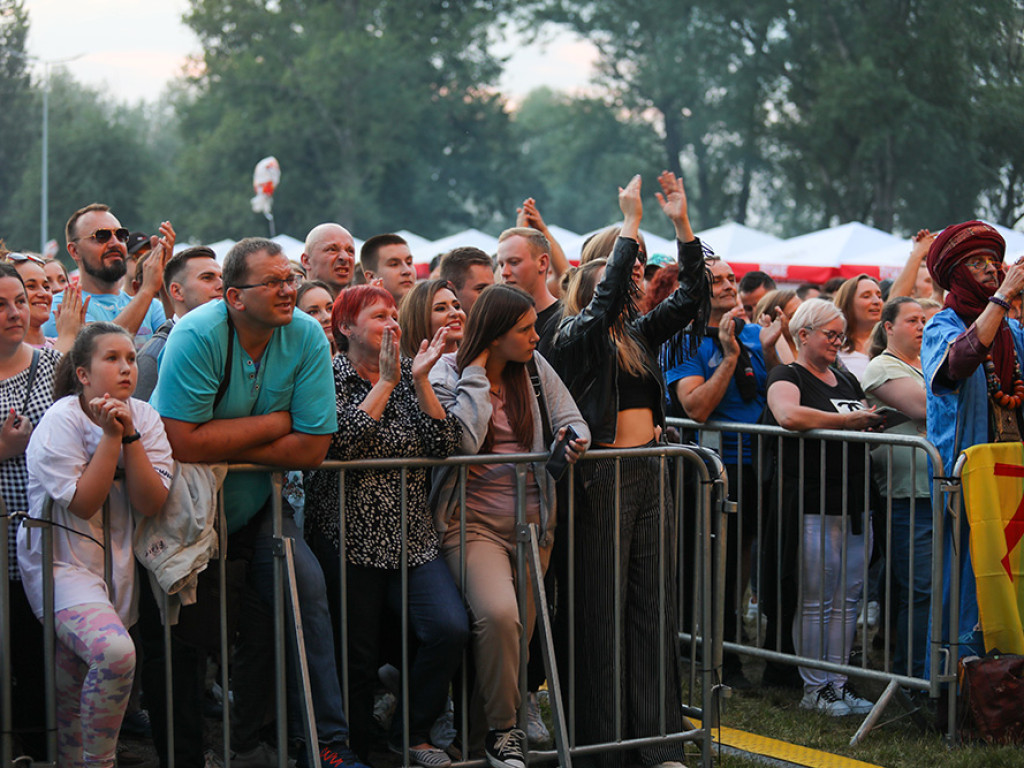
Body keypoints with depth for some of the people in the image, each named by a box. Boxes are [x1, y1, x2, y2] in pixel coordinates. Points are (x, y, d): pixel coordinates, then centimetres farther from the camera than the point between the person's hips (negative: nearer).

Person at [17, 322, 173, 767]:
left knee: (73, 695, 13)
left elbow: (151, 504, -7)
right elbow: (83, 504, -17)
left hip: (116, 562, 5)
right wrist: (110, 435, -19)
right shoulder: (61, 421, -11)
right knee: (115, 652, -29)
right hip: (62, 564, -5)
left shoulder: (144, 417, 3)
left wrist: (129, 434, -16)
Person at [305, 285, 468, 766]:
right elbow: (340, 443, -19)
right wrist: (386, 383, -15)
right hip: (351, 540, -4)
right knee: (358, 656, -1)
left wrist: (420, 380, -7)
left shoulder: (407, 375, 13)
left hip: (412, 537, 4)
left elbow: (445, 446, 2)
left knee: (450, 629, -15)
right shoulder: (330, 377, -1)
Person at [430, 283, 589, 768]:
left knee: (520, 630, 3)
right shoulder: (447, 375, -5)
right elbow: (464, 442, -19)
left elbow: (572, 422, 9)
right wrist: (477, 376, -14)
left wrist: (574, 440, -15)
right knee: (498, 614, -26)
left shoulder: (535, 369, 9)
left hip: (531, 519, 5)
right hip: (472, 518, -5)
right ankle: (500, 729, -11)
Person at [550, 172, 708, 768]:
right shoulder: (577, 335, -2)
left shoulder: (641, 334, 15)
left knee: (654, 606, 6)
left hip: (651, 473, 6)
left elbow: (693, 295, 10)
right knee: (602, 609, -2)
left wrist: (682, 225, 2)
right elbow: (605, 302, -20)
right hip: (604, 479, -6)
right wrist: (631, 227, -17)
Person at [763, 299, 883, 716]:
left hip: (854, 505, 7)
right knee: (814, 600, -2)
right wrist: (848, 421, -19)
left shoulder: (847, 380, 20)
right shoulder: (787, 377, -3)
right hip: (811, 505, -7)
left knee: (847, 599, 9)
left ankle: (838, 682, 16)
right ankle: (814, 687, 6)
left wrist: (875, 421, 3)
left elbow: (868, 424, 27)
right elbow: (788, 415, -24)